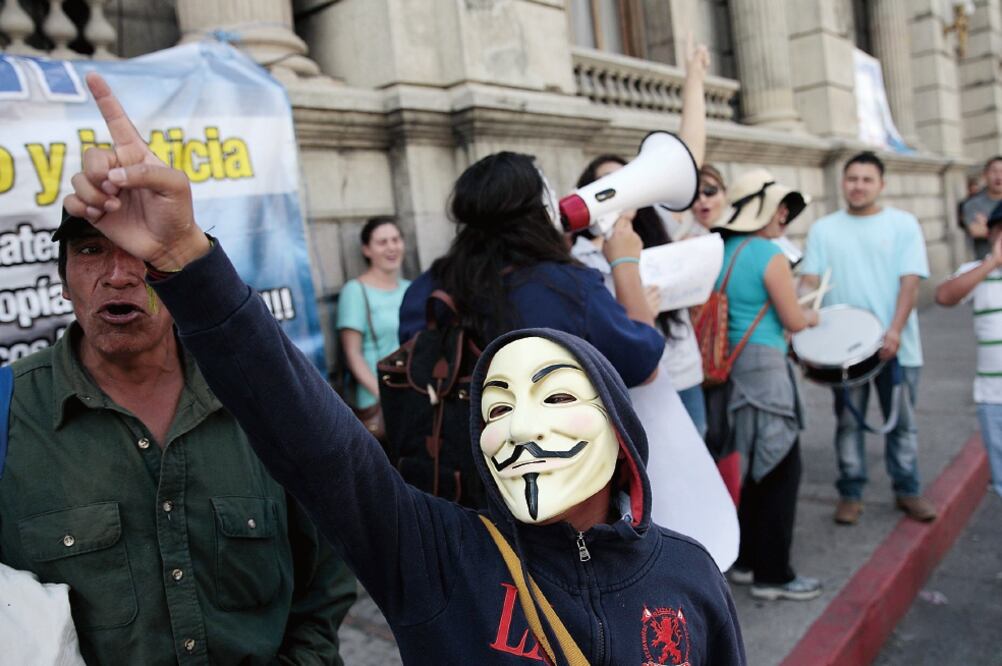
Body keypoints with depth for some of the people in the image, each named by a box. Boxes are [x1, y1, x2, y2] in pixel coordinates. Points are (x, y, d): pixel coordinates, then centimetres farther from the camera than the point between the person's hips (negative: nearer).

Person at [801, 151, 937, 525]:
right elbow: (810, 280, 1)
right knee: (848, 421, 8)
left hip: (895, 344, 0)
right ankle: (851, 493, 18)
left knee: (902, 421, 9)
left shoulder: (903, 224, 2)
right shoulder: (823, 229, 6)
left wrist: (895, 330, -18)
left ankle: (907, 490, 24)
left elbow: (910, 281, -6)